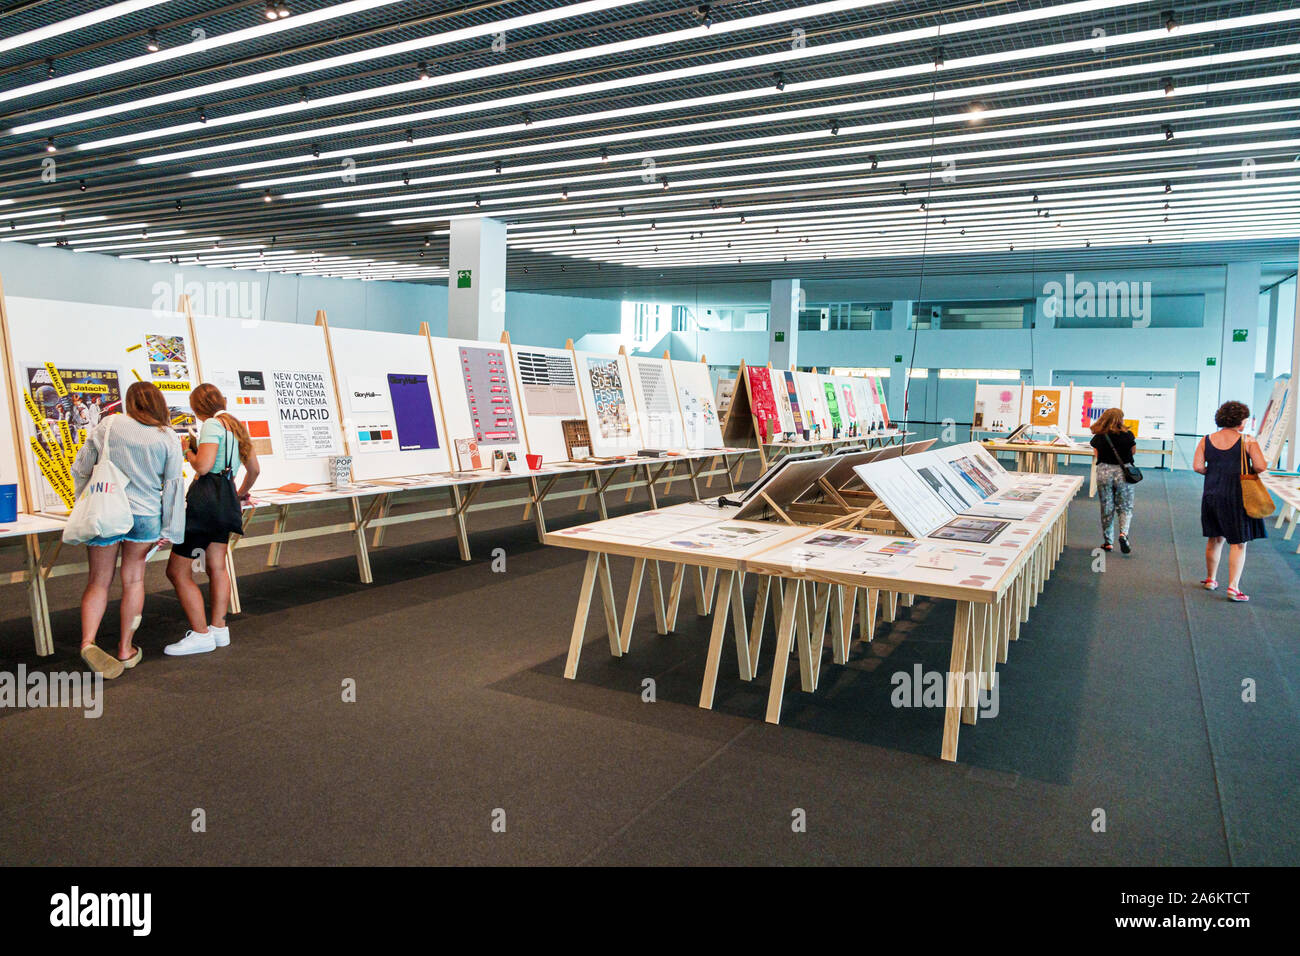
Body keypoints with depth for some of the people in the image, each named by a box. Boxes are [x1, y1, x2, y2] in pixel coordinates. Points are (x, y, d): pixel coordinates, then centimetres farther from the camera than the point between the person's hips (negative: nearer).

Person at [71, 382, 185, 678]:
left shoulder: (109, 425, -1)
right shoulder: (167, 438, -2)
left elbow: (81, 469, 4)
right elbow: (173, 484, -1)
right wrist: (170, 530, 4)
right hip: (145, 515, 0)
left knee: (98, 582, 10)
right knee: (133, 580, 13)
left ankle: (88, 641, -10)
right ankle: (125, 649, 20)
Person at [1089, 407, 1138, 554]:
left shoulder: (1098, 437, -3)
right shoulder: (1128, 435, -6)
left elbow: (1096, 455, 5)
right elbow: (1133, 452, 7)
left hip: (1104, 472, 1)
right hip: (1123, 472, -1)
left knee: (1106, 508, 10)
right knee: (1125, 507, 10)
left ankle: (1107, 542, 13)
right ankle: (1123, 533, -14)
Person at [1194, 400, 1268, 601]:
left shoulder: (1206, 440, 2)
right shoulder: (1248, 441, -7)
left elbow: (1197, 466, -4)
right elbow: (1261, 467, -13)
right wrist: (1249, 472, 7)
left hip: (1212, 496, 4)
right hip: (1237, 497, -4)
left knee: (1215, 539, 18)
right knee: (1238, 542, 1)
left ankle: (1210, 580, 28)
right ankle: (1233, 587, -4)